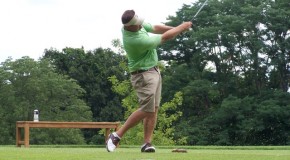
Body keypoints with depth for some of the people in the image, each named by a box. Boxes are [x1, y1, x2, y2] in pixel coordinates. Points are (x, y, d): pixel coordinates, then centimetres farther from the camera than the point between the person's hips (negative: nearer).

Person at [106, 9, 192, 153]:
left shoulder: (136, 25, -5)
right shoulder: (137, 40, -30)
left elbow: (155, 28, 8)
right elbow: (165, 37, -19)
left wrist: (176, 29, -5)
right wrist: (182, 27, -6)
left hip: (154, 71, 9)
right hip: (144, 76, -9)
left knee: (154, 109, 3)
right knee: (146, 109, -12)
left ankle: (147, 143, 1)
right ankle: (116, 136, -6)